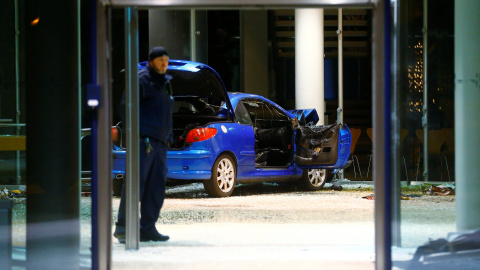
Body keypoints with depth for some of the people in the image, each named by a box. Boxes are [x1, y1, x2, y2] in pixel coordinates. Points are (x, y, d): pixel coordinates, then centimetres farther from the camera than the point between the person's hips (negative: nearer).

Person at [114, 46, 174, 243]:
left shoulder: (165, 83, 21)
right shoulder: (141, 80, -4)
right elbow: (126, 107, -10)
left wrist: (168, 137, 19)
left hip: (160, 143, 8)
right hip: (144, 140, -8)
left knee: (157, 186, 5)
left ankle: (148, 229, 8)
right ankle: (123, 227, -10)